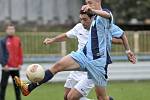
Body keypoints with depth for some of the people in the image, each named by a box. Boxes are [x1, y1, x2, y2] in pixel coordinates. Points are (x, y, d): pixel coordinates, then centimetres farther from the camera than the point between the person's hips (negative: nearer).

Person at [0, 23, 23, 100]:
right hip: (7, 67, -4)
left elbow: (20, 53, 10)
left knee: (17, 85, 10)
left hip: (16, 67, 4)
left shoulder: (17, 40, 9)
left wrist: (20, 63, 2)